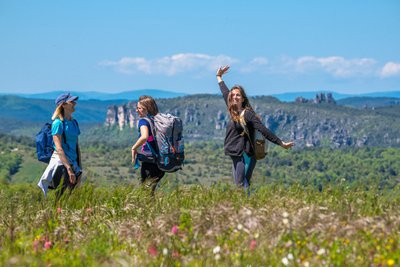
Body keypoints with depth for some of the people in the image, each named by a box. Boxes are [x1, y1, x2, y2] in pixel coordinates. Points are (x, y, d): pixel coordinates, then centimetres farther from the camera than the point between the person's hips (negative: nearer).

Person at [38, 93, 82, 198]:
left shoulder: (74, 122, 14)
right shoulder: (58, 123, -9)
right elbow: (58, 148, -16)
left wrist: (79, 169, 13)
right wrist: (69, 169, -22)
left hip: (73, 163, 8)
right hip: (61, 163, -8)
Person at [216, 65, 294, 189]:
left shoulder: (247, 114, -10)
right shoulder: (234, 112, 12)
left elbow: (264, 130, -13)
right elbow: (225, 93, 27)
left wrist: (281, 143, -17)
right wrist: (219, 77, 41)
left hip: (244, 156, -8)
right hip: (235, 156, 8)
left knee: (242, 186, -14)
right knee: (239, 186, 8)